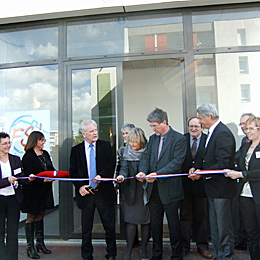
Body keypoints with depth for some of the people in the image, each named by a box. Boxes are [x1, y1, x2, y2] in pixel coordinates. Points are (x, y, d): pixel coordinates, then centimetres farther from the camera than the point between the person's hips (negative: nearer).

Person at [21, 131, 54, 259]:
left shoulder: (45, 154, 10)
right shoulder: (28, 156, -13)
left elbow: (51, 169, 14)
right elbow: (28, 175, -17)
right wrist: (43, 180, -24)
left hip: (45, 190, 7)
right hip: (32, 191, -6)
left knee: (40, 215, 15)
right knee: (31, 217, 5)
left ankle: (40, 243, 26)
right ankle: (30, 246, 16)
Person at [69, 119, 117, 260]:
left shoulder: (106, 146, 3)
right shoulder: (76, 150, 4)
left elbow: (111, 164, -4)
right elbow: (73, 171, 5)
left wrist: (101, 176, -21)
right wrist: (79, 186, -8)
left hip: (104, 192, 0)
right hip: (86, 192, 1)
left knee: (109, 226, 8)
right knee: (86, 227, 12)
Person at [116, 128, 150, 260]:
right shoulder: (125, 152, 0)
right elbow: (124, 168, -9)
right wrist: (122, 176, -29)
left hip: (146, 190, 0)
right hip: (131, 190, 0)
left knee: (146, 220, 7)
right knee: (131, 220, 1)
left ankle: (144, 249, 23)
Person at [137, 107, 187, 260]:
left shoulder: (179, 139, -10)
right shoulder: (152, 139, 11)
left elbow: (177, 161, -19)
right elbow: (146, 157, 7)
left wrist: (157, 174, -26)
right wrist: (143, 171, -14)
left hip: (170, 189, -6)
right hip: (154, 188, 6)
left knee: (174, 223, 8)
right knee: (155, 223, 17)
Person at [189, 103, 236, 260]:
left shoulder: (223, 133, -19)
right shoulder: (213, 132, 12)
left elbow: (223, 164, -25)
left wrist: (202, 173, -18)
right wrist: (197, 169, 3)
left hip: (222, 188, -10)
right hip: (214, 188, 10)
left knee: (224, 228, 3)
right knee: (215, 228, 20)